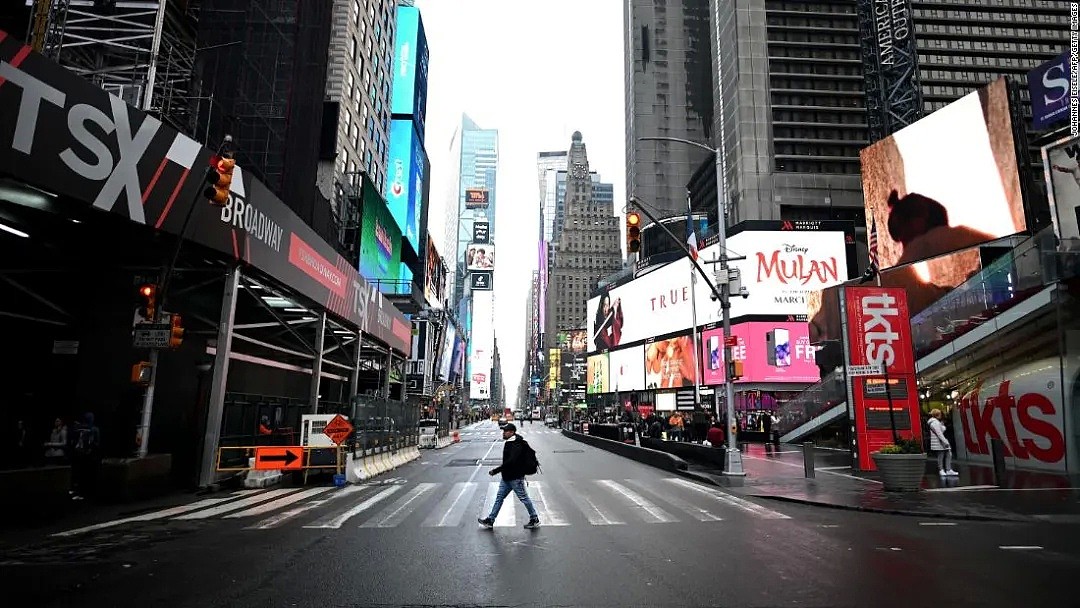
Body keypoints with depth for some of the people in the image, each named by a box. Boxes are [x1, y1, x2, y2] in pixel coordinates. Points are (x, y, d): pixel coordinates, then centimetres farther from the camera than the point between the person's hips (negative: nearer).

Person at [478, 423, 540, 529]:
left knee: (524, 498, 2)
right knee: (499, 497, 12)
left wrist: (496, 471, -27)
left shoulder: (516, 445, -21)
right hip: (507, 477, 10)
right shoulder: (508, 443, 10)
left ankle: (535, 520, 16)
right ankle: (490, 520, 19)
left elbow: (511, 462, -29)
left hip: (515, 478, -10)